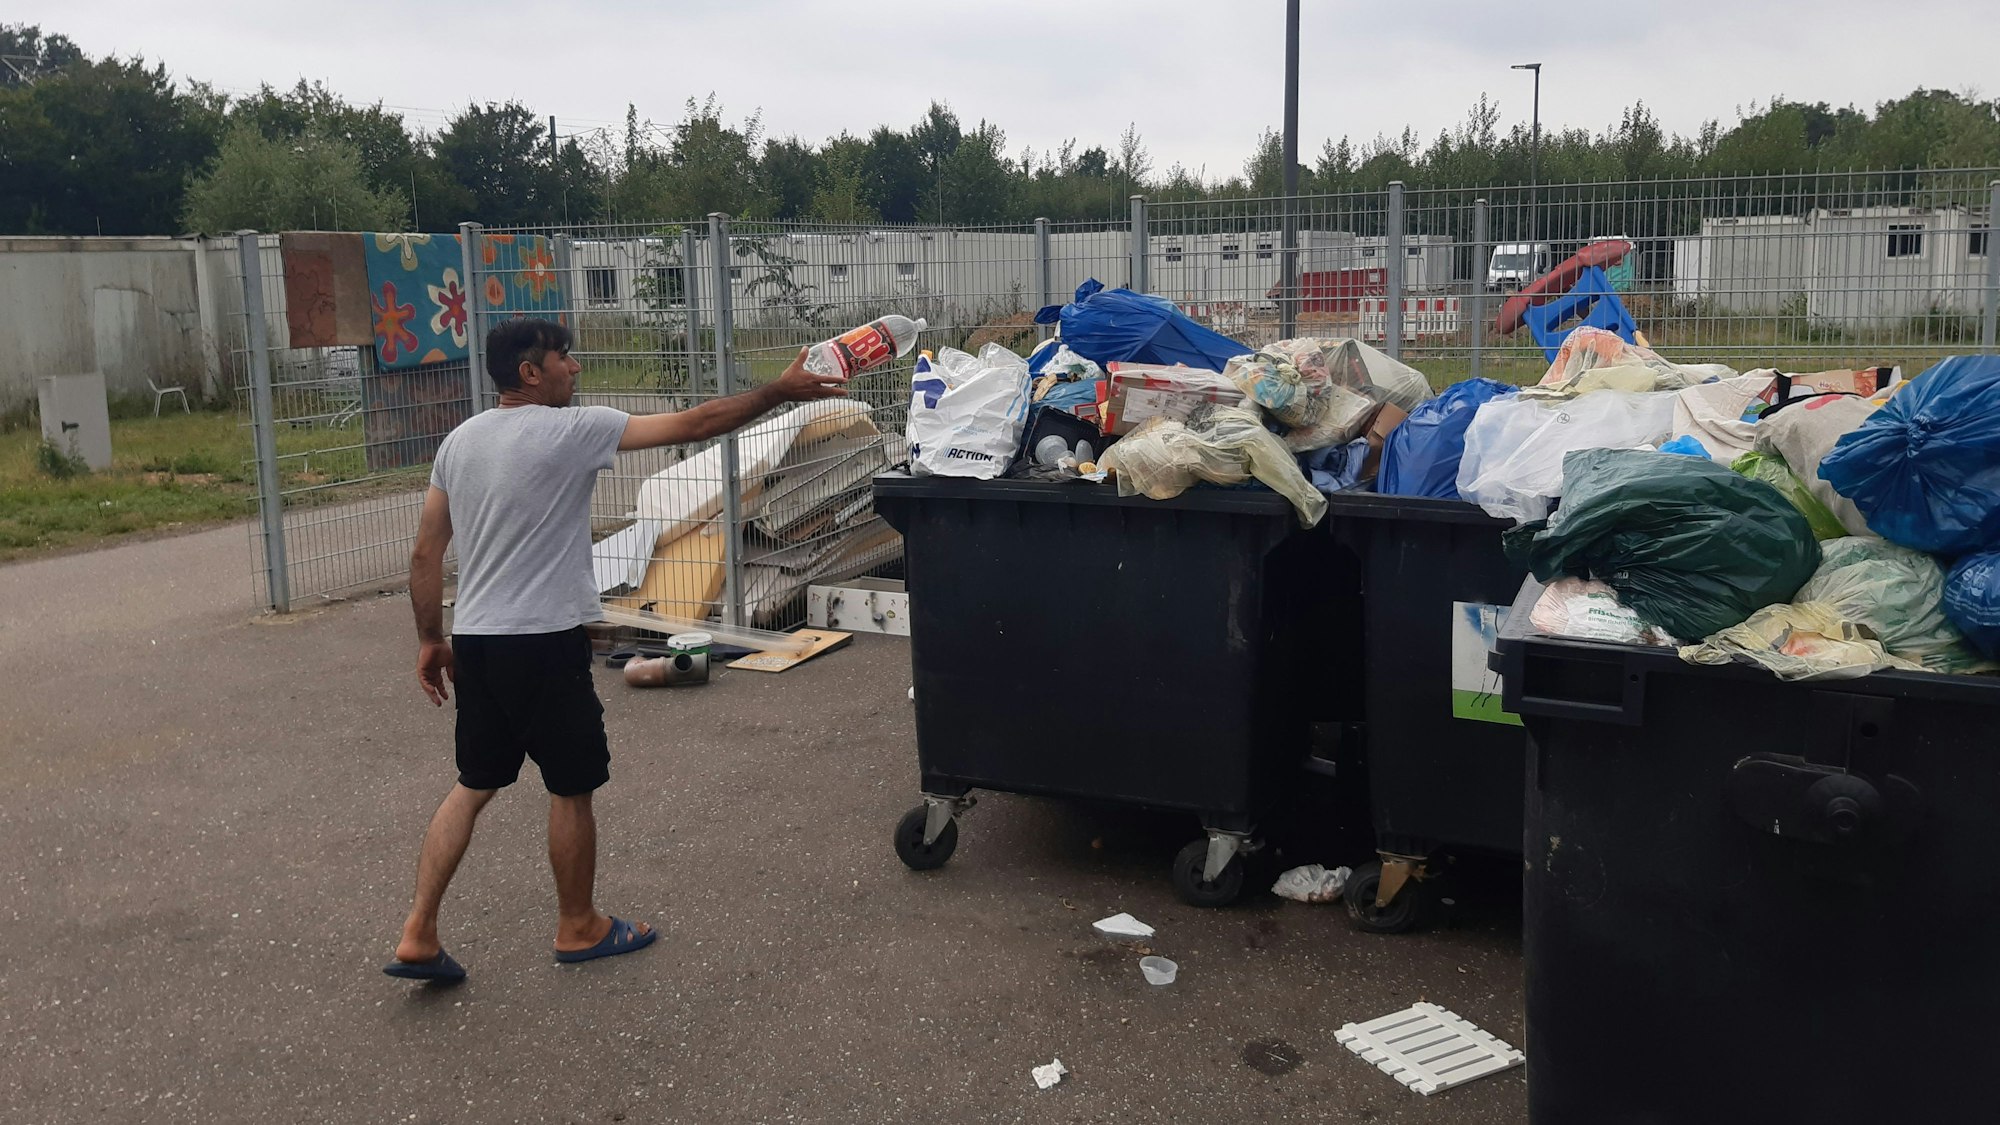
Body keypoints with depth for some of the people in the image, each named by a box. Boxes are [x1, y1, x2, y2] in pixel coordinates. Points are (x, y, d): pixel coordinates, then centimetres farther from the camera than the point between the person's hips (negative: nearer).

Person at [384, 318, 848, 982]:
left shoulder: (458, 442, 8)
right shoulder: (572, 431, -12)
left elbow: (425, 553, 10)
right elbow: (694, 425, -12)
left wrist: (431, 639, 19)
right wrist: (780, 392, -5)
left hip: (474, 640, 7)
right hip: (544, 643, -7)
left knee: (473, 785, 16)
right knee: (572, 789, 10)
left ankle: (417, 938, 13)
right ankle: (579, 928, 25)